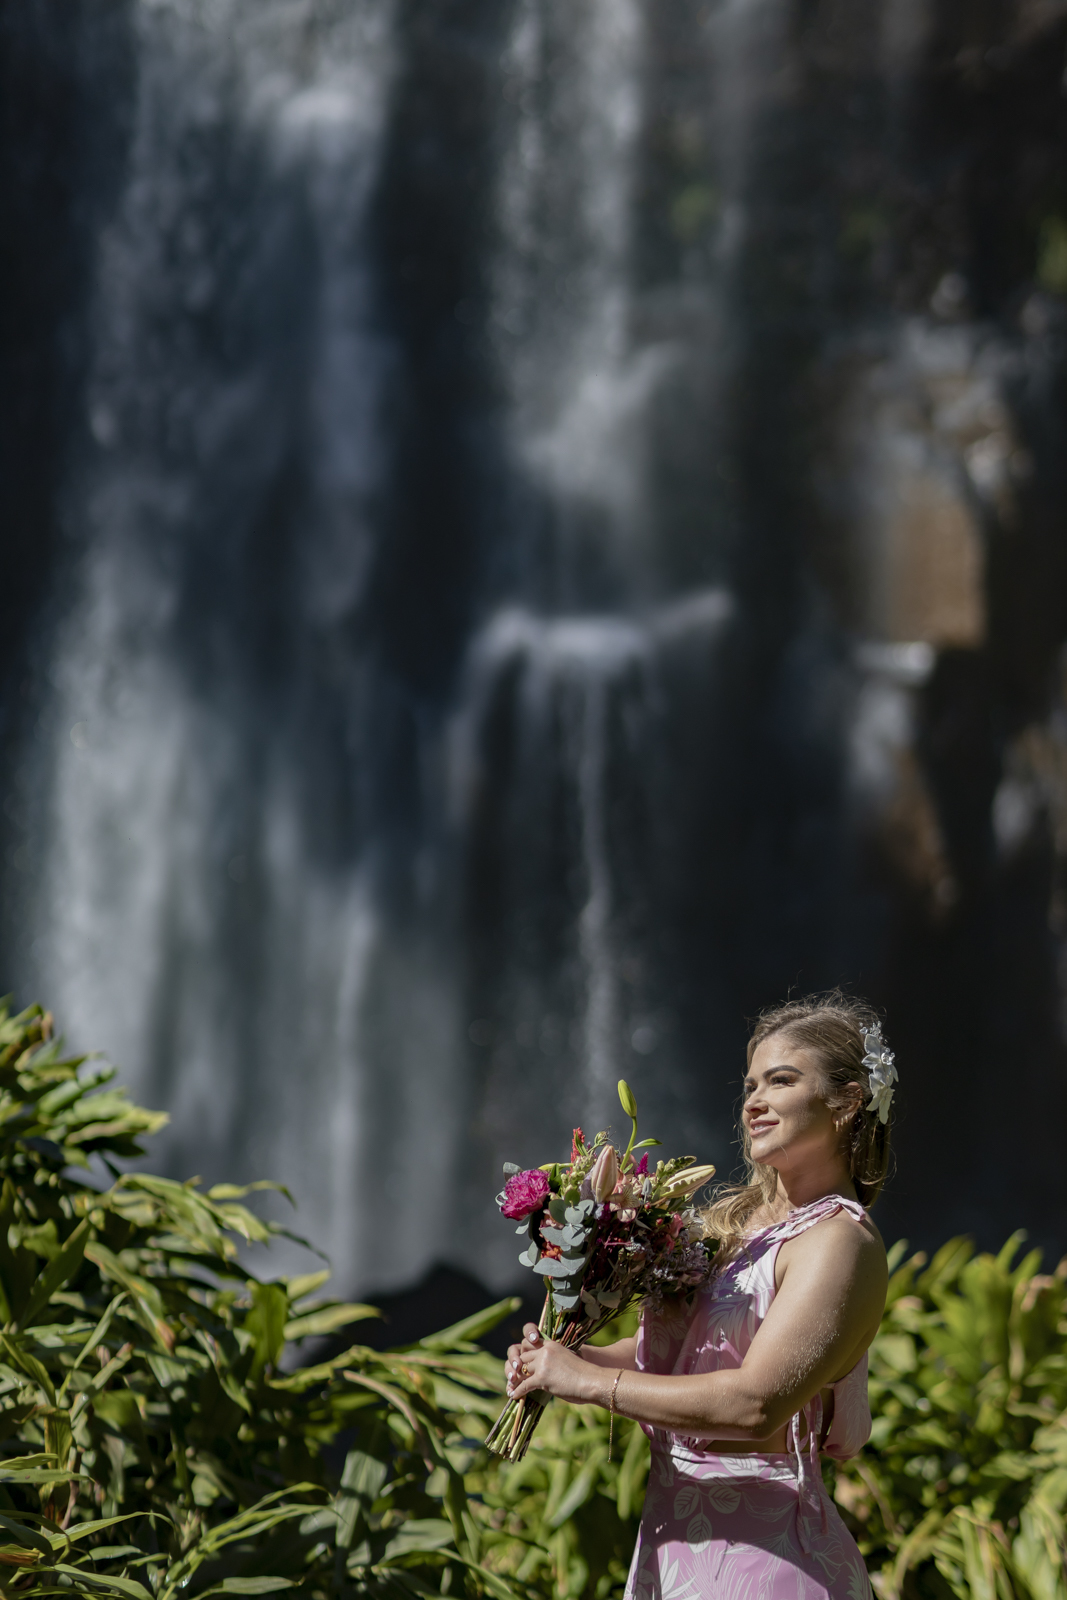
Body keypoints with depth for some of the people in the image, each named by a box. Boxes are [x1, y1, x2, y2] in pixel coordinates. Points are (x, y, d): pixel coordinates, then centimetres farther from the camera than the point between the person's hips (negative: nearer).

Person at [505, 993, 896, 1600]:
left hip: (761, 1549, -7)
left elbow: (755, 1403, -24)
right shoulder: (734, 1217, 10)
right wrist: (566, 1355, -3)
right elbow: (664, 1353, 16)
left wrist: (586, 1380, -17)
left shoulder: (840, 1242, -14)